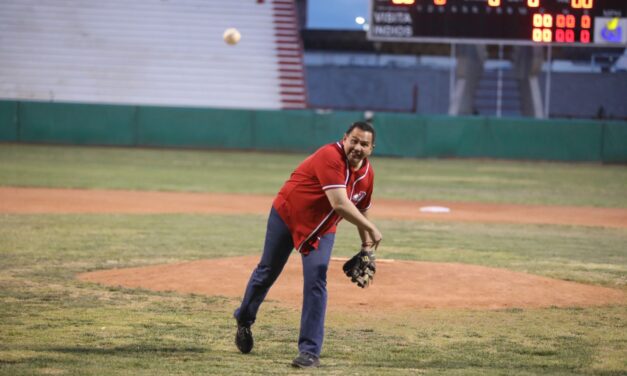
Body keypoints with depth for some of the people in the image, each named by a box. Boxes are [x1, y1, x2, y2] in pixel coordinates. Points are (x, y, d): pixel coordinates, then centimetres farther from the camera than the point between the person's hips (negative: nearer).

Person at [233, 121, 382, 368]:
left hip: (321, 230, 4)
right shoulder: (330, 157, -32)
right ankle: (244, 320, 40)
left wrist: (366, 245, 9)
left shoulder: (367, 173, -8)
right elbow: (339, 204, -39)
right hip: (287, 216, -4)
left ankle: (310, 351, -8)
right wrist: (371, 229, -34)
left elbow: (361, 208, 11)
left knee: (316, 281, -11)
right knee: (267, 272, 14)